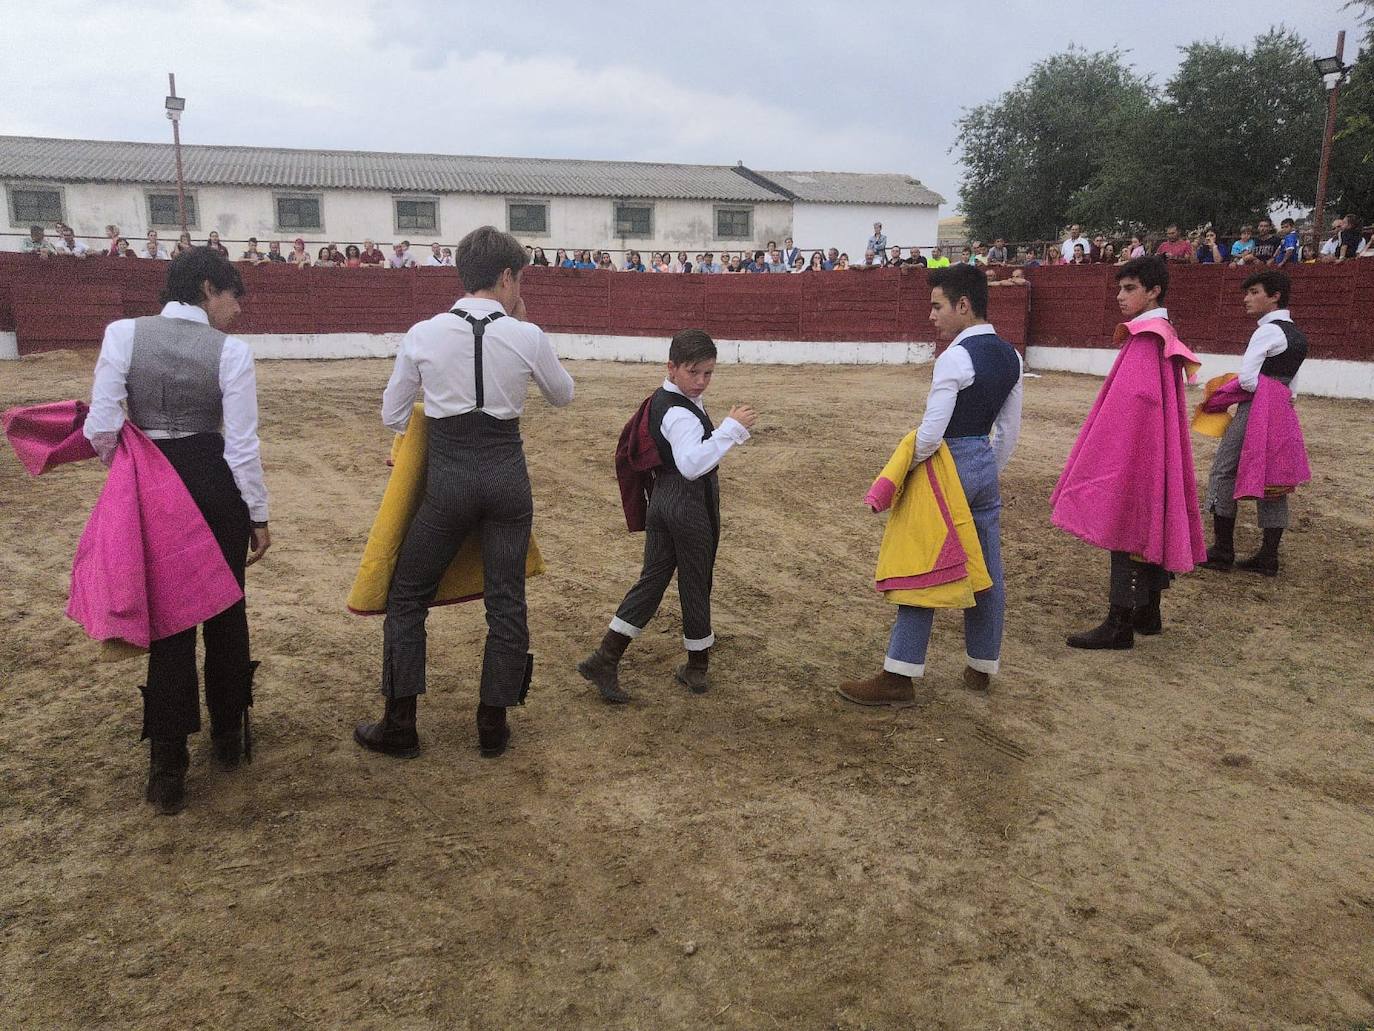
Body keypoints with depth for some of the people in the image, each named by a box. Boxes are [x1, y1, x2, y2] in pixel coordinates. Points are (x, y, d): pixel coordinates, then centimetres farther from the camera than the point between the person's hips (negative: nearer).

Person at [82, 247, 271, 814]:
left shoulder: (123, 333, -5)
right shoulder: (231, 350, -11)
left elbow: (102, 427, -8)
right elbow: (242, 444, -11)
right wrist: (258, 514, 0)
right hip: (216, 485, -1)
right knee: (224, 607, 17)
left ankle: (168, 766, 11)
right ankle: (228, 734, 33)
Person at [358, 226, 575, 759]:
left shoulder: (423, 335, -4)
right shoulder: (528, 337, -6)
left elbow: (392, 415, 6)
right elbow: (563, 394, 14)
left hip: (447, 476, 0)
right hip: (507, 473, 1)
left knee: (407, 595, 15)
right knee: (506, 600, 12)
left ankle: (399, 726, 20)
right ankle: (493, 725, 21)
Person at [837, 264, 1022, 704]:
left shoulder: (955, 357, -19)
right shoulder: (1010, 356, 7)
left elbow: (930, 434, -24)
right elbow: (1009, 430, 13)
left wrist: (904, 467, -8)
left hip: (949, 465, -8)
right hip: (986, 465, 8)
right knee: (986, 569, 14)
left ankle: (898, 678, 2)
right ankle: (982, 667, 28)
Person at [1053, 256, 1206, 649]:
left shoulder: (1146, 339, -16)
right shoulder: (1161, 334, 15)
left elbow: (1133, 402, -23)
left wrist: (1110, 458, -20)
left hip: (1135, 452, -10)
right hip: (1150, 452, 10)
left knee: (1127, 526, -6)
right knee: (1148, 525, 14)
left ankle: (1120, 623, -1)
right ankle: (1147, 612, 24)